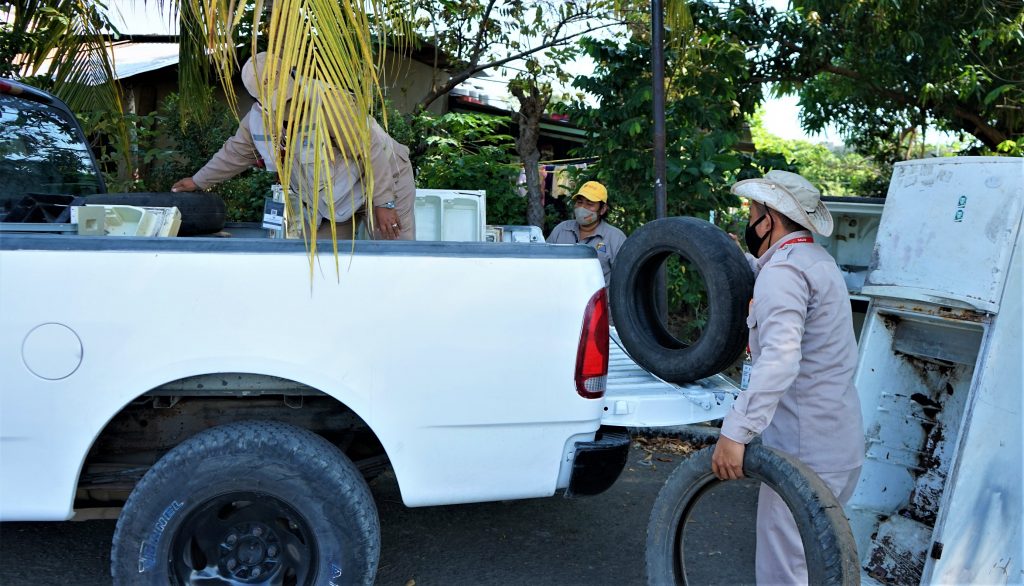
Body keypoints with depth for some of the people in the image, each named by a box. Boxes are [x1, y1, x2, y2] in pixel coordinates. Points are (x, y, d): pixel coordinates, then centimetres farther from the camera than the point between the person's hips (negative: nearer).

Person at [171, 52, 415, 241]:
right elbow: (235, 153, 16)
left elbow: (371, 148, -26)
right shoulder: (257, 119, -4)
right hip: (335, 201, 6)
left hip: (384, 177, -6)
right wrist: (198, 182, 23)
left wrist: (383, 203, -26)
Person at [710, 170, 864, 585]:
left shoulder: (782, 271, -18)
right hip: (843, 444, 11)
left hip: (805, 452, -11)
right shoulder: (815, 260, 15)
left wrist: (736, 432, -36)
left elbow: (780, 358, -32)